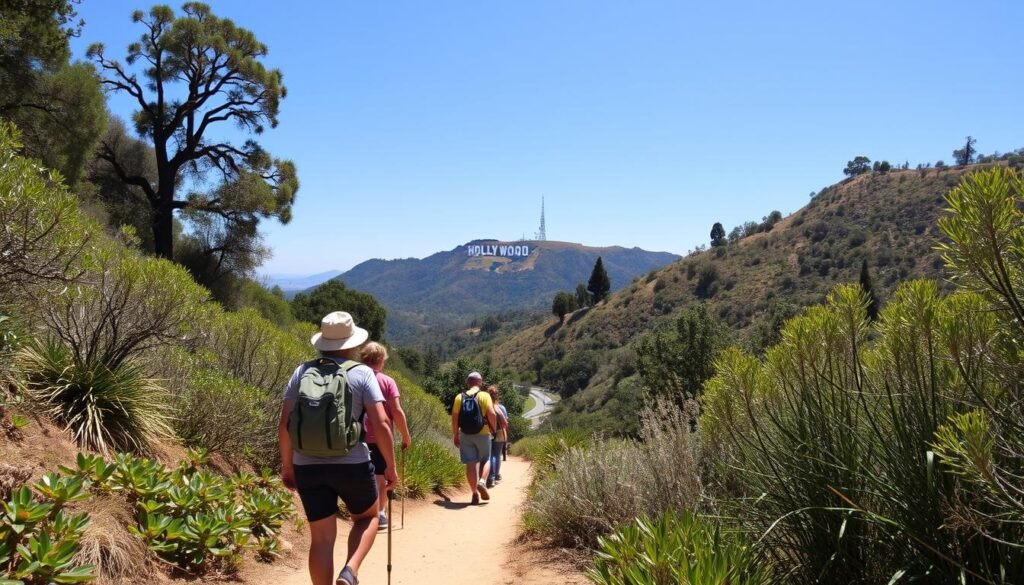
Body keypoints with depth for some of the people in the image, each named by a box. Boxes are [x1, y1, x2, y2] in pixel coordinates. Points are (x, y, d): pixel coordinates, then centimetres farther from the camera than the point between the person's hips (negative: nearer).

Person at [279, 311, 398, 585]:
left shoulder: (302, 372, 5)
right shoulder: (362, 374, -3)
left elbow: (284, 425, 3)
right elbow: (381, 425, -10)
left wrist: (287, 465, 14)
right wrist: (391, 467, 1)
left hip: (308, 467, 2)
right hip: (352, 465, -2)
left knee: (322, 537, 11)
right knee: (367, 517, 22)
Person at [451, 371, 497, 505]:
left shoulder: (460, 397, 5)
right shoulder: (484, 395, -3)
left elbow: (454, 417, 1)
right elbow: (491, 414, -12)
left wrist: (455, 435, 8)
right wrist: (494, 428, 2)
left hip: (465, 435, 2)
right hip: (482, 434, -2)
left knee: (470, 464, 5)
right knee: (485, 460, 15)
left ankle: (475, 493, 6)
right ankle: (481, 481, -9)